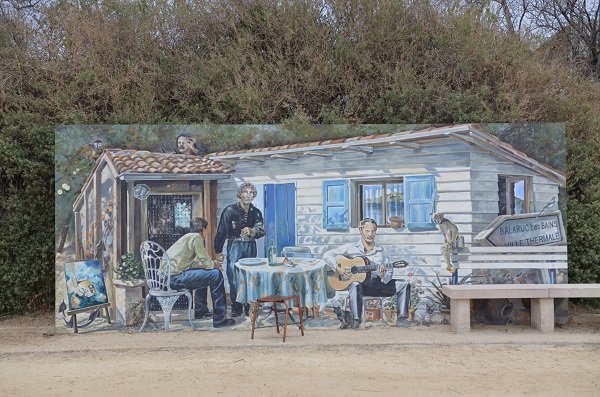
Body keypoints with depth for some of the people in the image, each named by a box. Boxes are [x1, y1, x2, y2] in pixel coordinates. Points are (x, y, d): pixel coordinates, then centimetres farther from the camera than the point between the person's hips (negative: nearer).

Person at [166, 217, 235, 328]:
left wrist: (212, 263, 22)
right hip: (175, 278, -10)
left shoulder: (187, 237, 23)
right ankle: (219, 318, -4)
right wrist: (215, 265, 13)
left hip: (166, 275, 10)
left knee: (202, 273, 27)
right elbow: (206, 262, -8)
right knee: (216, 275, -8)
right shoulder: (196, 237, -6)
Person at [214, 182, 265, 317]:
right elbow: (221, 231, -5)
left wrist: (252, 232, -25)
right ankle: (236, 307, 8)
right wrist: (218, 251, -6)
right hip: (235, 246, -3)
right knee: (234, 278, -4)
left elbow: (261, 231, -3)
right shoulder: (230, 210, -6)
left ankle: (249, 306, 18)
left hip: (250, 246, 3)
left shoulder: (256, 213, 5)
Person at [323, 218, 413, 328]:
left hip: (377, 284, 4)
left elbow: (389, 274, 11)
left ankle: (402, 318, -13)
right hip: (360, 283, -3)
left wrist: (383, 276, -14)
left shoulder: (382, 251, 12)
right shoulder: (351, 248, 4)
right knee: (355, 285, -39)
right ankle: (356, 320, -37)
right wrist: (337, 269, -15)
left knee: (404, 284, -12)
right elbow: (327, 255, 1)